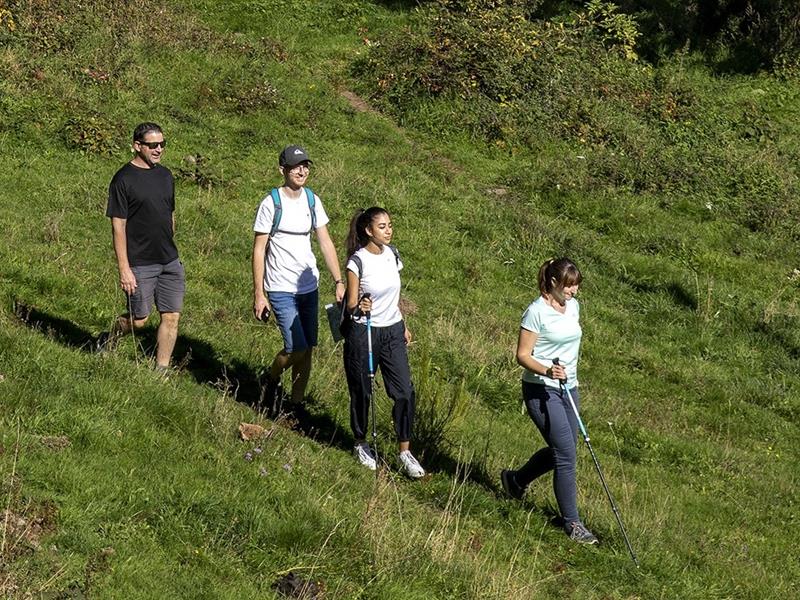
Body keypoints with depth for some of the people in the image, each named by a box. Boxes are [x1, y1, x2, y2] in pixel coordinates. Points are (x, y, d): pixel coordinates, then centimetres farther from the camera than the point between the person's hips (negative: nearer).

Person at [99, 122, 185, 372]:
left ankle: (161, 371, 13)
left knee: (171, 318, 3)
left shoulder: (165, 176, 9)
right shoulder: (124, 179, -11)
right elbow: (118, 226, -12)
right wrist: (124, 269, -16)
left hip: (169, 261, 6)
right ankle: (109, 339, 32)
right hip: (139, 264, -6)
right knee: (139, 320, 3)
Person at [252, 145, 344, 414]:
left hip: (309, 287, 6)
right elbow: (259, 249, -8)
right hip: (281, 289, -5)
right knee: (297, 347, -14)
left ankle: (297, 403, 20)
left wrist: (339, 282, 0)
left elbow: (326, 243, 8)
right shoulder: (271, 203, -10)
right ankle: (271, 379, 16)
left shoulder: (312, 200, 5)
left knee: (307, 349, 7)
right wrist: (258, 294, -10)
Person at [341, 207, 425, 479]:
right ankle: (361, 444, 29)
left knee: (405, 392, -4)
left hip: (392, 331, 5)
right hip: (363, 332, -5)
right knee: (361, 392, 8)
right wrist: (359, 307, -35)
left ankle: (405, 452, 4)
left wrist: (403, 326, 20)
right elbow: (351, 303, -12)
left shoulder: (391, 254, 3)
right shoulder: (358, 261, -14)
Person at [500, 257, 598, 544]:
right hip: (540, 390, -8)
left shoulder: (573, 306, 7)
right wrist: (546, 371, -31)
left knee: (561, 450, 15)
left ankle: (516, 479, 41)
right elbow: (523, 355, -15)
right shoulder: (537, 312, -16)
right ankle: (572, 522, -1)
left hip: (568, 388, 8)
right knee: (566, 454, -10)